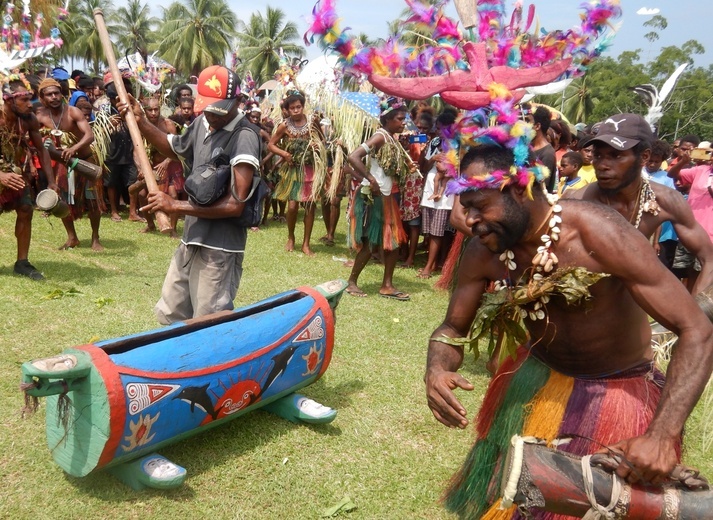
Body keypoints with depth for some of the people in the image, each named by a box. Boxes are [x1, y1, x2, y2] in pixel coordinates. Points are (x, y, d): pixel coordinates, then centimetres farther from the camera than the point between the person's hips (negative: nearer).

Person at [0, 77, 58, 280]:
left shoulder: (30, 120, -14)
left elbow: (41, 150, -3)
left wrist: (51, 182, -8)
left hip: (17, 170, 4)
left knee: (26, 210, -3)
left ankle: (22, 262, 7)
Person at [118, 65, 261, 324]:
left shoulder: (243, 136, -17)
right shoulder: (202, 123, 7)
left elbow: (234, 204, -23)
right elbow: (174, 148, 30)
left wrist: (175, 206, -18)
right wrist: (141, 122, 16)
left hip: (218, 249, -8)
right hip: (191, 241, 8)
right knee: (168, 316, 21)